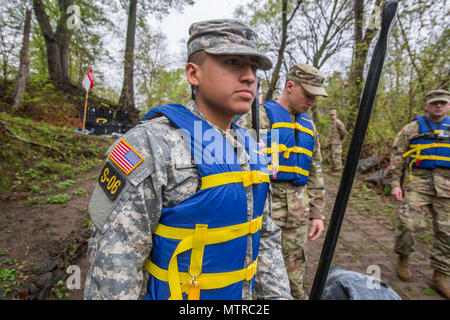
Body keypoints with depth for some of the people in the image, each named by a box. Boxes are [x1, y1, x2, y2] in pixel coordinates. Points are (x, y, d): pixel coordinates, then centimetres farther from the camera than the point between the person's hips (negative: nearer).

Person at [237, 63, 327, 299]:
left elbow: (315, 173, 19)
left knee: (294, 276, 17)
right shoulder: (260, 116, -3)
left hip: (298, 210, 6)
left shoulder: (309, 126, 16)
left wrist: (317, 213, 15)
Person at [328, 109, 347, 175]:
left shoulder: (338, 122, -12)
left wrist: (340, 139, -5)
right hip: (331, 143, 10)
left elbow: (344, 132, -17)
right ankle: (333, 169, 19)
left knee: (336, 157, -9)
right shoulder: (332, 123, 18)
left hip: (336, 143, -10)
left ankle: (337, 171, -6)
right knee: (332, 156, 12)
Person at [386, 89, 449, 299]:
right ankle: (403, 260, 14)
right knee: (409, 223, -13)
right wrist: (395, 183, -6)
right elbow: (397, 157, 3)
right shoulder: (413, 129, 7)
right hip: (417, 184, -3)